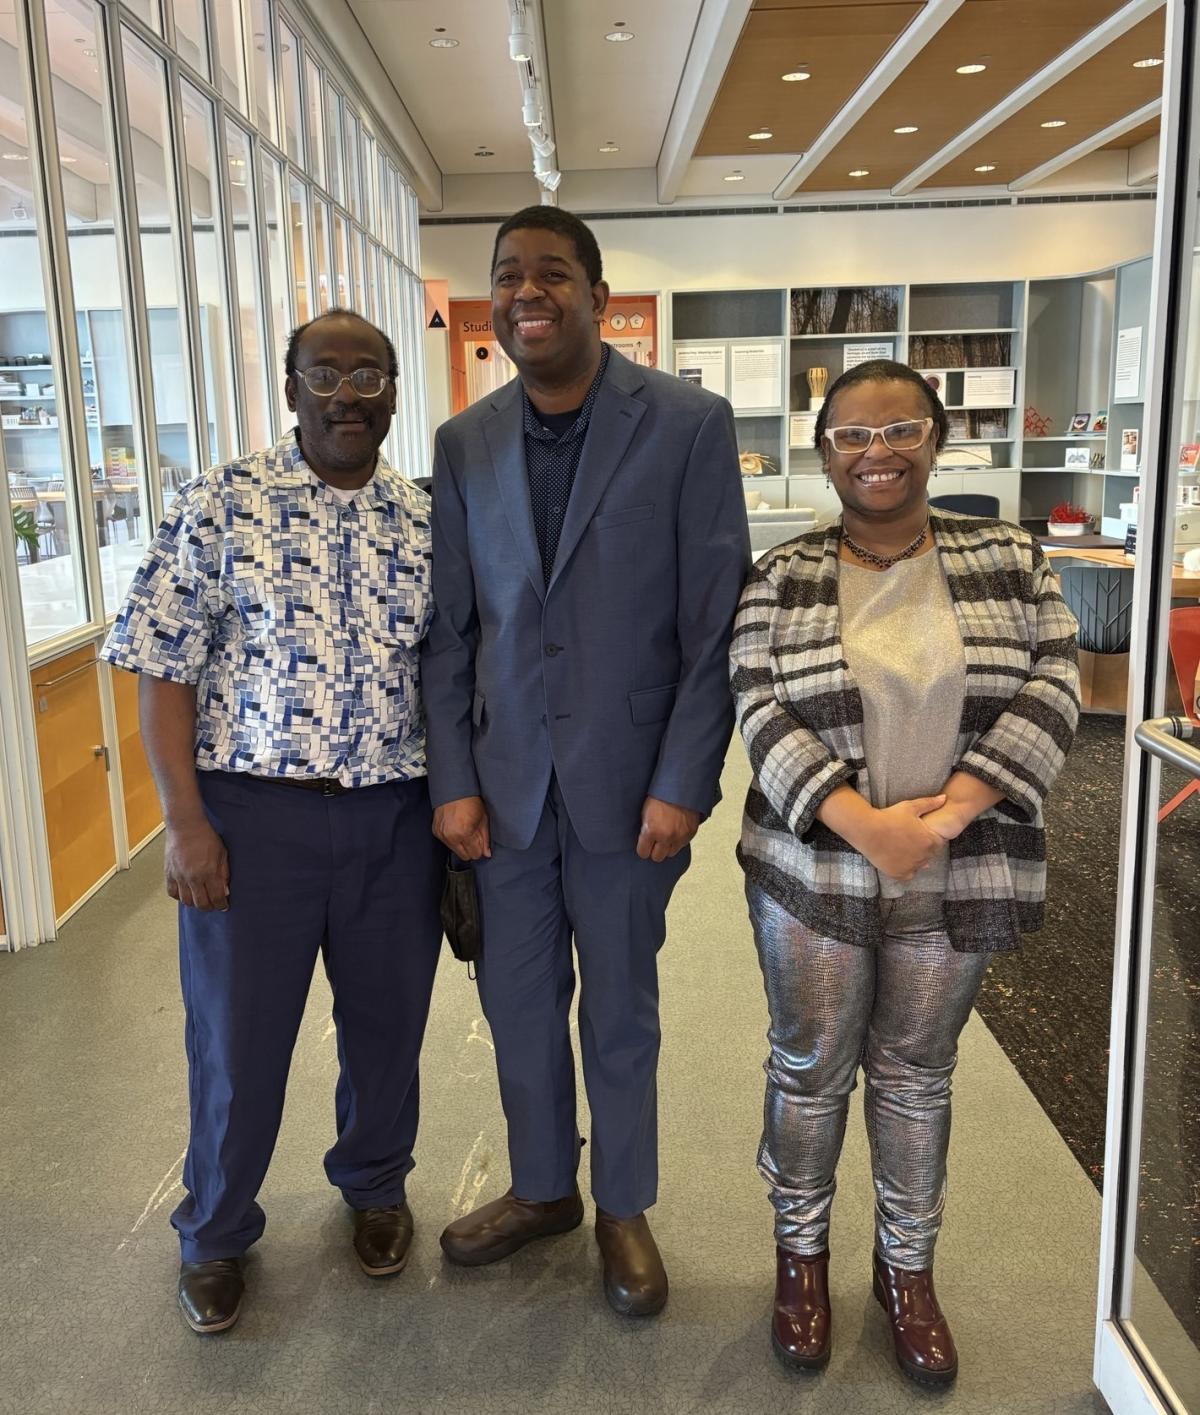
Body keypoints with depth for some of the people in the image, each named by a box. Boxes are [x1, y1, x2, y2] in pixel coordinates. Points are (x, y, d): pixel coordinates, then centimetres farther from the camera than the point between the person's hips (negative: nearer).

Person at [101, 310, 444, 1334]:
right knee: (237, 1037, 11)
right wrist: (184, 820, -10)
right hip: (252, 815, -2)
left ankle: (375, 1186, 45)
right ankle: (216, 1232, 37)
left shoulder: (427, 522, 4)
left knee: (387, 1021, 17)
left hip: (395, 819, 3)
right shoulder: (221, 504, -5)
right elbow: (164, 668, -5)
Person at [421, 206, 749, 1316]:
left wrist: (682, 785, -12)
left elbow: (715, 620, -9)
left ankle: (624, 1208, 37)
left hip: (628, 781, -3)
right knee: (518, 1003, 16)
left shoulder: (689, 424, -8)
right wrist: (453, 780, 0)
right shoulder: (464, 444, 3)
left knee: (620, 1012, 13)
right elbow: (448, 628, 5)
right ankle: (542, 1188, 40)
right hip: (506, 782, 3)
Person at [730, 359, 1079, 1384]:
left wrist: (948, 812, -17)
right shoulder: (782, 578, -1)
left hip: (957, 879, 1)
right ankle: (802, 1253, 34)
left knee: (918, 1075, 15)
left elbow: (1052, 688, -6)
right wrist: (862, 822, -20)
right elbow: (761, 710, -9)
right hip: (812, 871, 0)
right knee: (810, 1069, 12)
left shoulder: (1010, 558, 1)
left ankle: (908, 1269, 35)